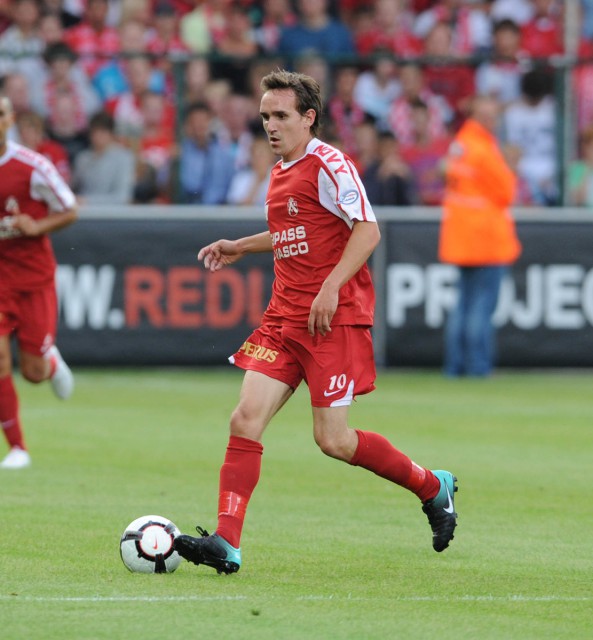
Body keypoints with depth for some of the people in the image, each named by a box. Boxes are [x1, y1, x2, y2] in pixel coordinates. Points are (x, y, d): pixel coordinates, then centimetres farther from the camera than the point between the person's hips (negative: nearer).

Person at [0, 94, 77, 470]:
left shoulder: (33, 167, -11)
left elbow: (70, 212, -2)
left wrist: (35, 227, -19)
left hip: (34, 277, -2)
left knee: (34, 372, 1)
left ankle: (52, 361, 40)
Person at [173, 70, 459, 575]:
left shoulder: (328, 164, -10)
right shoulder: (281, 172, 16)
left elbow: (367, 230, -17)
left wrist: (331, 288, -24)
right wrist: (241, 247, 25)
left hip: (335, 319, -8)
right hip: (284, 317, 8)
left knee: (334, 439, -6)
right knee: (246, 419, -7)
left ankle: (432, 487, 16)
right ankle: (226, 544, -10)